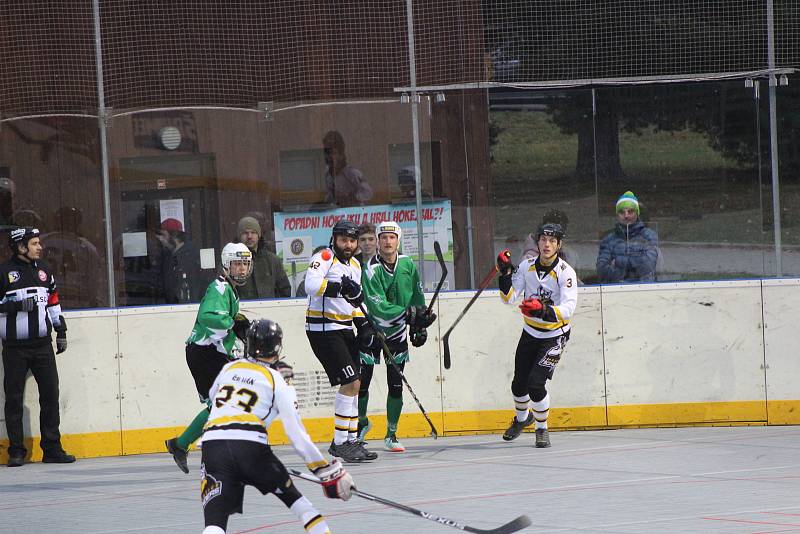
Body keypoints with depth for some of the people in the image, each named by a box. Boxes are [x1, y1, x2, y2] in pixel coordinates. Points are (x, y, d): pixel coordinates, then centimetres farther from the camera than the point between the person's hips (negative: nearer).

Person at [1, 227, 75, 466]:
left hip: (42, 344, 5)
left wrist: (61, 331, 17)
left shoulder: (42, 270, 12)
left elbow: (53, 300, 20)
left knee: (50, 393, 0)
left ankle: (52, 449, 6)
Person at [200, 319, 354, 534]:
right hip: (251, 446, -2)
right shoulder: (279, 383, 9)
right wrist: (327, 471, 8)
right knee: (290, 493, 25)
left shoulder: (229, 368, 21)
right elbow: (297, 435, 3)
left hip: (212, 444, 2)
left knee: (215, 516, -11)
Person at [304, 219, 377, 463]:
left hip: (343, 330, 9)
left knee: (354, 384, 11)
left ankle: (348, 440, 20)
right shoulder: (324, 257, -12)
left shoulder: (355, 265, 16)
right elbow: (311, 285, -30)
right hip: (323, 330, -9)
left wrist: (363, 323, 13)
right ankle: (341, 443, -7)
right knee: (350, 383, -13)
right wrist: (340, 287, -38)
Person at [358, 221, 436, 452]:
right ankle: (362, 422, 24)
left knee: (396, 385, 0)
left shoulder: (408, 265, -4)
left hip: (397, 332, 3)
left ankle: (391, 434, 11)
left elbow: (417, 297, 10)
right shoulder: (371, 270, -20)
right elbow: (379, 307, -28)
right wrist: (410, 314, -34)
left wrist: (420, 326, 8)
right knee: (361, 381, -1)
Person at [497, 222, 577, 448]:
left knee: (536, 384, -17)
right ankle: (522, 417, 43)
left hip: (554, 335, -5)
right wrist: (506, 275, -22)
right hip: (530, 333, 5)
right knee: (519, 384, 11)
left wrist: (544, 310, -44)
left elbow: (567, 309, -28)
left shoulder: (565, 272, -19)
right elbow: (509, 298, -6)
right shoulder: (527, 266, -4)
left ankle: (542, 429, 4)